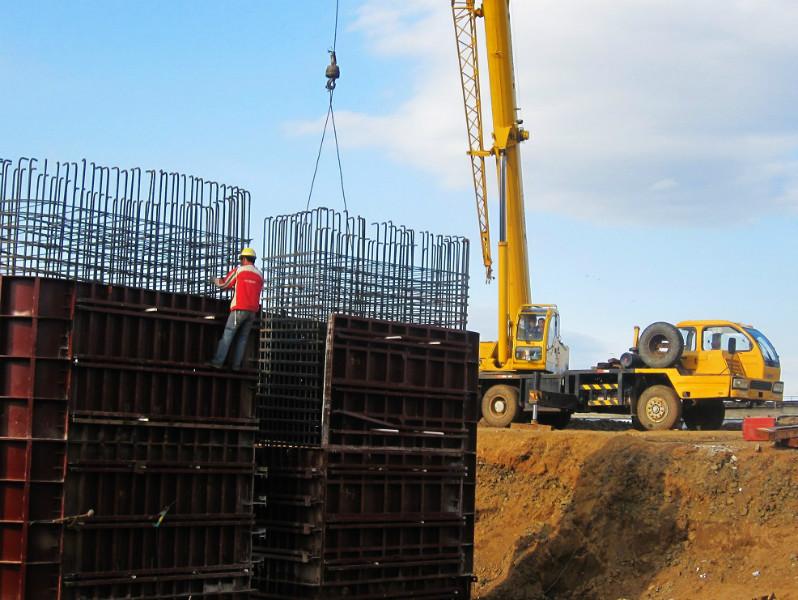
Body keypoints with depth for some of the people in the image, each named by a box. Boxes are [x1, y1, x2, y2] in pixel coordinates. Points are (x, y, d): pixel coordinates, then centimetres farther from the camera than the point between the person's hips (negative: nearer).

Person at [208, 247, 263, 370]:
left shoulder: (238, 270, 0)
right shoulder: (260, 275, 12)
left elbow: (223, 285, 7)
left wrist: (215, 280, 29)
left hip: (239, 309, -4)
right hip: (253, 311, 4)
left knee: (227, 335, -4)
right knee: (242, 338, 8)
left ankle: (217, 362, -10)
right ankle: (236, 364, 4)